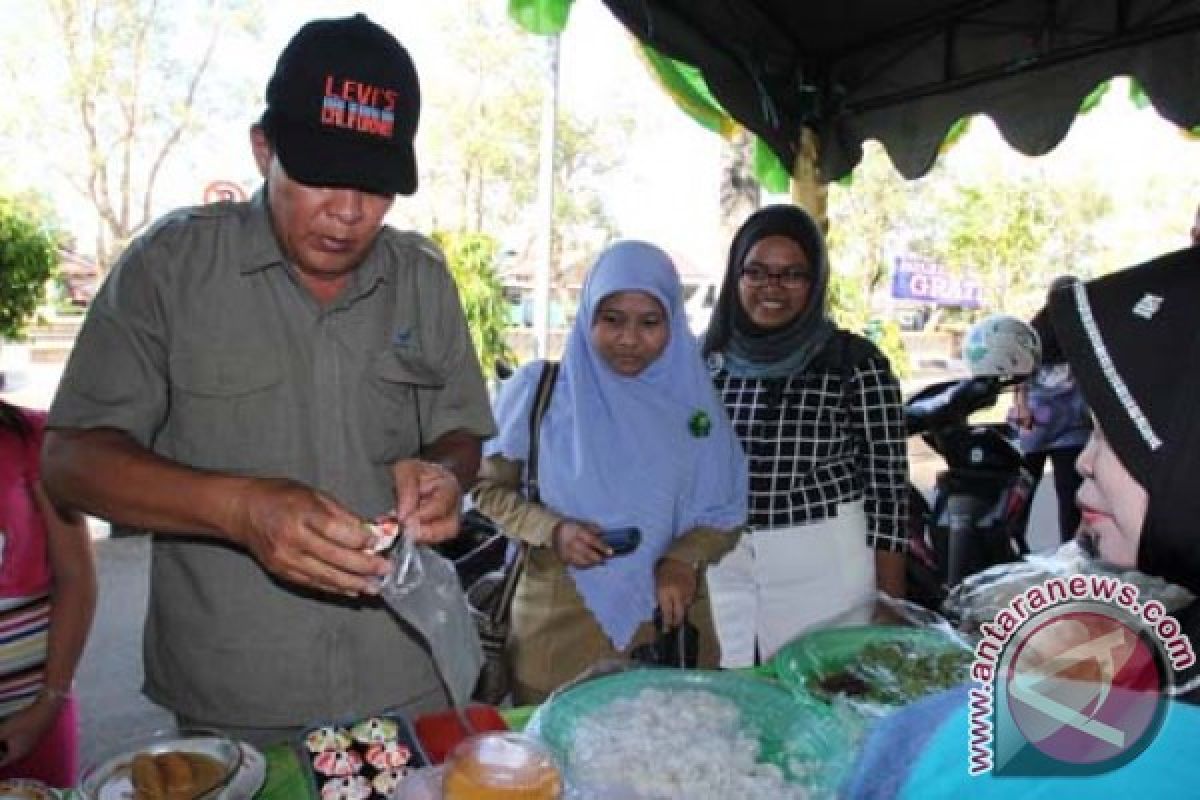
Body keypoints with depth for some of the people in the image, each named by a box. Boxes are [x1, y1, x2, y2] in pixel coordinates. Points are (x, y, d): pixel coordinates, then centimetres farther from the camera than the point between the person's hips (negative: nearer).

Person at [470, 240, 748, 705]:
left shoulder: (691, 396, 1)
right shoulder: (539, 389, -5)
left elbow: (725, 514, 6)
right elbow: (488, 488, 2)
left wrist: (685, 559, -13)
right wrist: (552, 531, -14)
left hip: (668, 618, 2)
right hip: (559, 625, -1)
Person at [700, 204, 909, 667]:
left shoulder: (856, 363, -6)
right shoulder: (710, 361, 4)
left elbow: (888, 482, -4)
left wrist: (892, 604, -5)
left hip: (826, 566, -3)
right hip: (723, 566, 3)